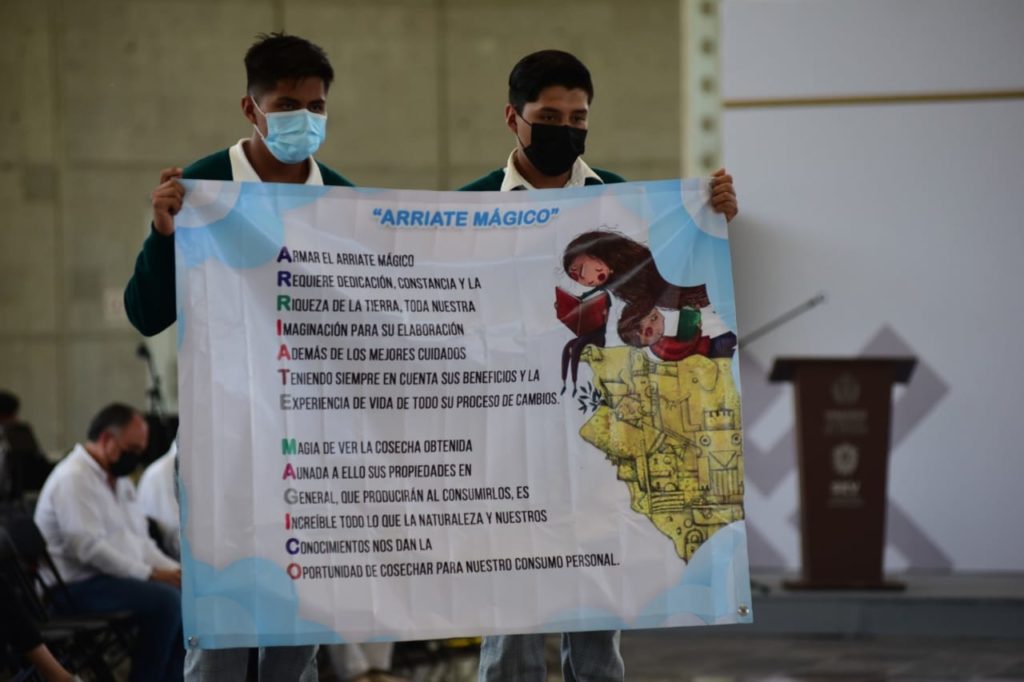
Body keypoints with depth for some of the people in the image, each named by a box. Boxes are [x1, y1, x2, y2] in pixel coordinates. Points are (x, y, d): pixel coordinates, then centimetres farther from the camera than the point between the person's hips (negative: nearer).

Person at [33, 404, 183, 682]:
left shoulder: (119, 480, 18)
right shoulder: (74, 479, -14)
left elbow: (140, 541, 21)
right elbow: (89, 548, -22)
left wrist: (174, 571, 2)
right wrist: (150, 574, -22)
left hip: (122, 577, 10)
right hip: (78, 586, -10)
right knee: (165, 600, -28)